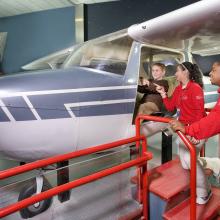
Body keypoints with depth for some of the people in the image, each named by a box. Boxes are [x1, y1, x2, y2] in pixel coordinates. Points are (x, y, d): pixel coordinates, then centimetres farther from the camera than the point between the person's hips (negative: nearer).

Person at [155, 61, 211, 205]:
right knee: (183, 158, 11)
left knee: (189, 157, -15)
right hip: (184, 128, 8)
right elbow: (170, 107, 8)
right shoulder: (178, 89, 8)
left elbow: (199, 112, -20)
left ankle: (204, 192, 4)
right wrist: (163, 93, 1)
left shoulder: (195, 88, -15)